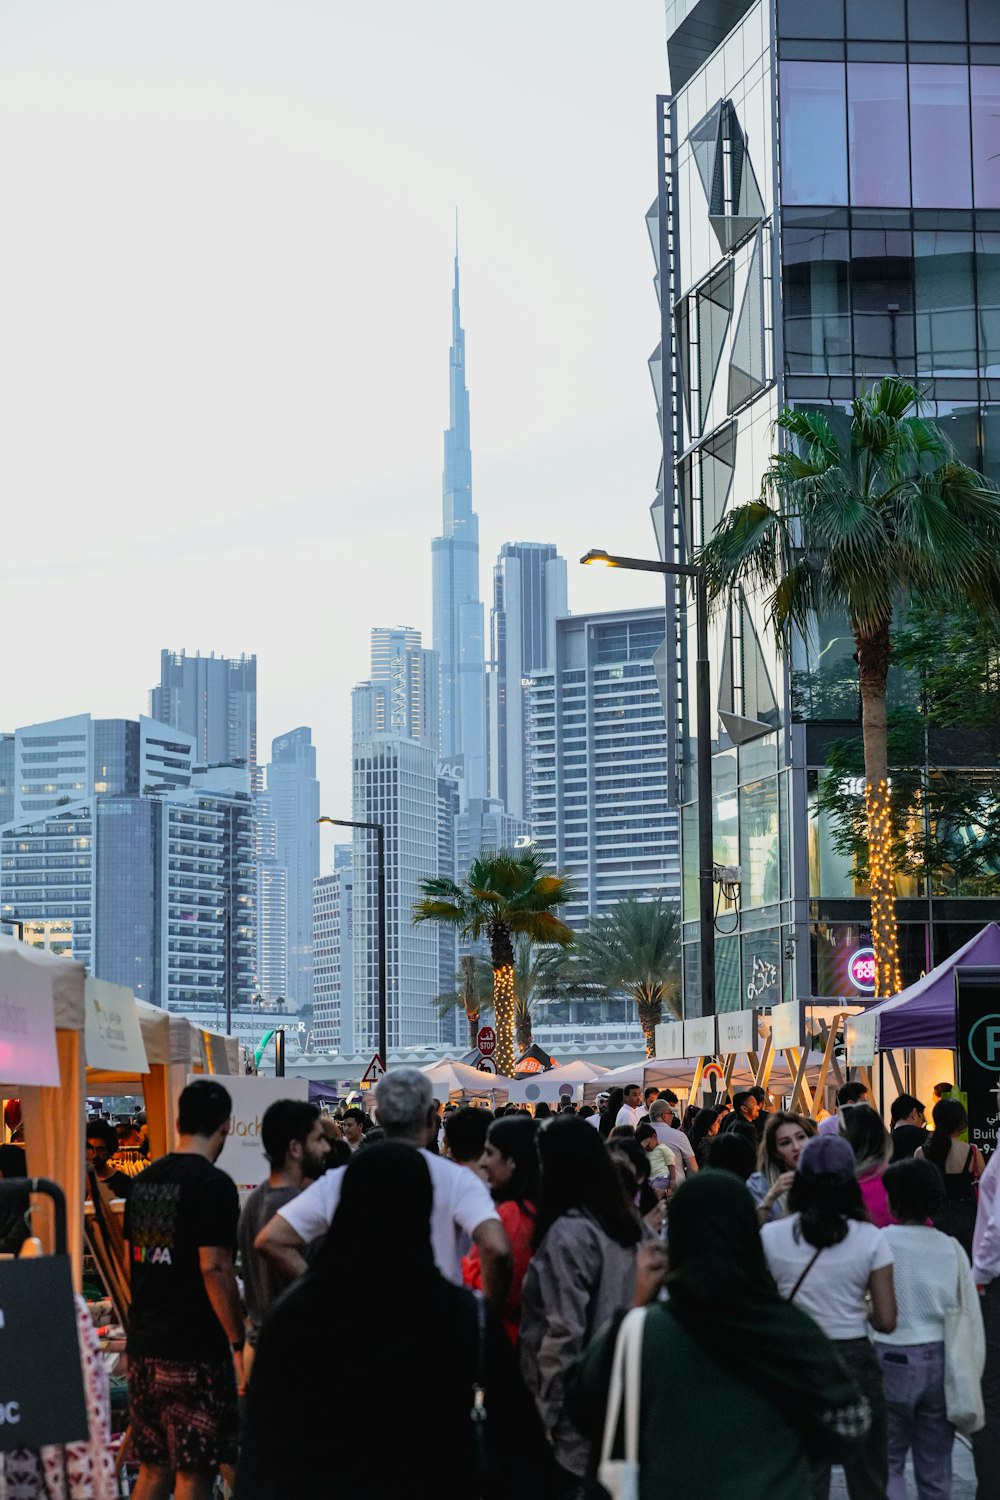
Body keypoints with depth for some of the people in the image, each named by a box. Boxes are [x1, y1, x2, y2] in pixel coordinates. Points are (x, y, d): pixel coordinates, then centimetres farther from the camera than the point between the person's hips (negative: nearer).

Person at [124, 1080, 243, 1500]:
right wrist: (239, 1344, -13)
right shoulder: (213, 1185, -12)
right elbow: (214, 1269, -18)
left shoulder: (144, 1180, 12)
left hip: (143, 1349, 8)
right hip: (194, 1354, -8)